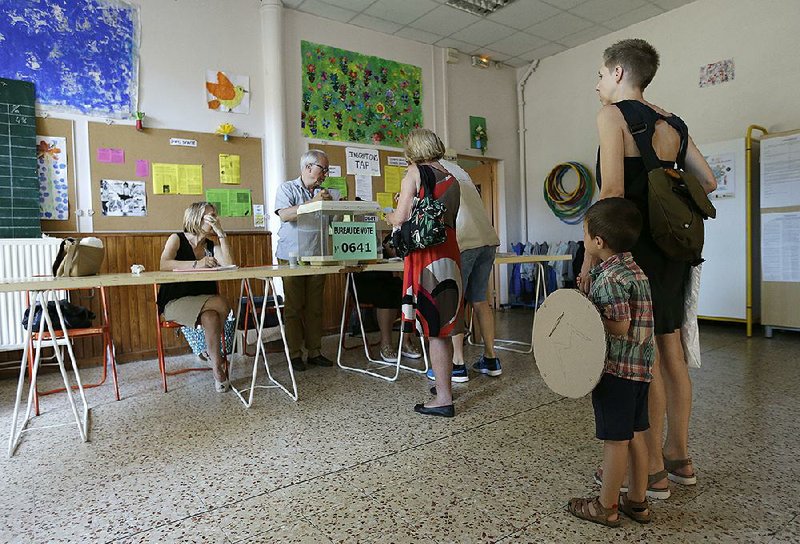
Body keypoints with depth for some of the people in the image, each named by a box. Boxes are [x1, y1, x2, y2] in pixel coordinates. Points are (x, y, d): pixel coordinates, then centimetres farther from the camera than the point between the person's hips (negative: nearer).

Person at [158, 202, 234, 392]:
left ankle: (215, 361, -8)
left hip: (203, 301, 4)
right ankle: (218, 360, -12)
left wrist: (221, 233, -6)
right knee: (221, 305, -29)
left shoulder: (211, 246, 12)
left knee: (210, 318, -32)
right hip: (176, 302, -4)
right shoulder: (177, 239, 0)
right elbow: (164, 264, -19)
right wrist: (196, 264, -32)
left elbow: (229, 265, -8)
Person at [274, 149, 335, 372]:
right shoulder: (287, 188, 2)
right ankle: (295, 354, 8)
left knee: (315, 307, 7)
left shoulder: (323, 193, 14)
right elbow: (284, 214, -15)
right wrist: (312, 202, -18)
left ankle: (314, 351, 16)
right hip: (292, 258, -4)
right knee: (294, 307, -1)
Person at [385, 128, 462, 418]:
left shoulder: (415, 172, -4)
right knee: (443, 324, 15)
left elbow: (400, 219, -8)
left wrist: (389, 216, 14)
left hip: (425, 255, -7)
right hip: (450, 253, 7)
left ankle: (444, 399, 4)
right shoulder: (452, 179, 15)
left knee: (433, 328, -3)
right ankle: (445, 385, 28)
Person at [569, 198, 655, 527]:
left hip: (616, 369, -9)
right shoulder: (632, 269, 10)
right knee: (635, 434, 18)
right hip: (639, 367, 10)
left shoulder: (609, 278, -20)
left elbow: (620, 327, -23)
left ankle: (606, 507, 19)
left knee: (615, 438, 3)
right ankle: (637, 501, 31)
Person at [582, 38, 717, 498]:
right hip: (672, 246, 8)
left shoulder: (613, 115, -7)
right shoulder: (673, 123, 16)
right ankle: (679, 459, 26)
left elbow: (612, 192, -19)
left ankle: (652, 471, 11)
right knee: (671, 354, 13)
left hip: (635, 248, -8)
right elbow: (708, 182, 18)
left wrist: (591, 257, -17)